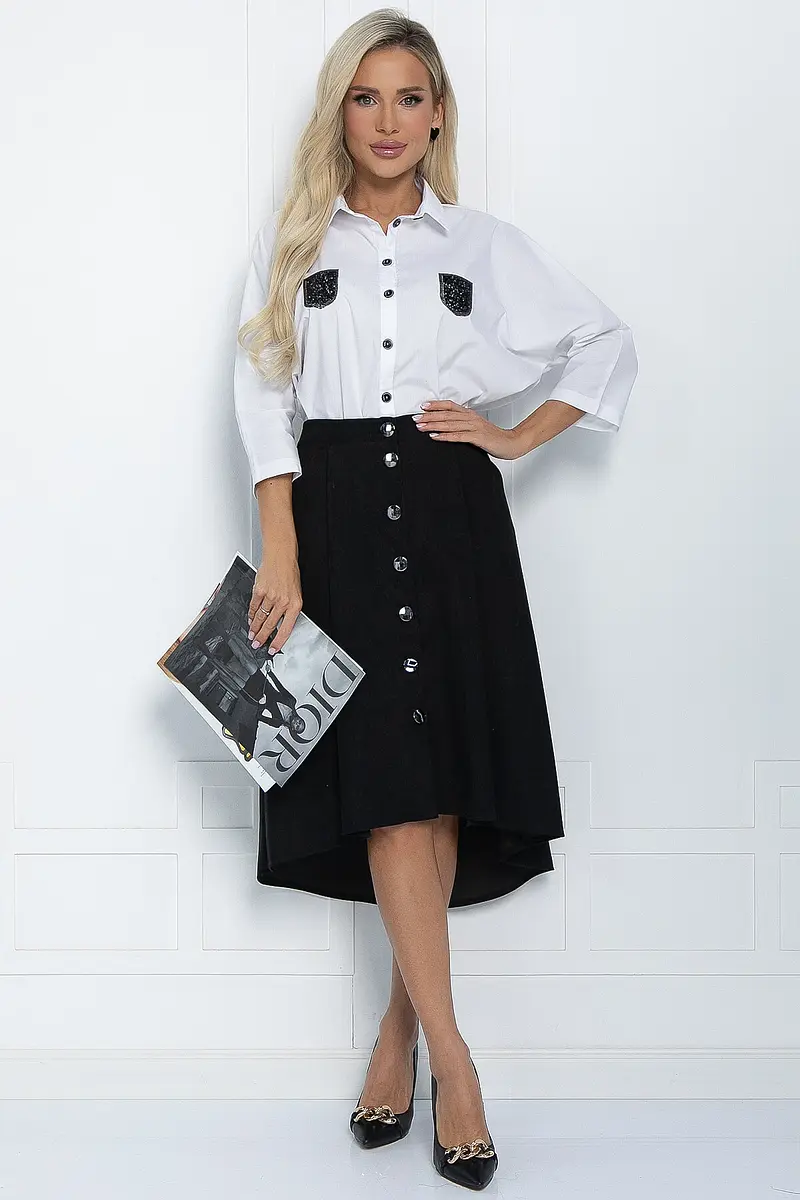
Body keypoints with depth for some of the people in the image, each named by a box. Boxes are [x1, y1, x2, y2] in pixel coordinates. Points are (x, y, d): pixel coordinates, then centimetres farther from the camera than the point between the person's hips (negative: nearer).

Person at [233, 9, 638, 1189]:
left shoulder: (486, 243, 11)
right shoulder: (290, 244, 10)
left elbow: (609, 344, 18)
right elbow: (264, 402, 1)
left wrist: (517, 437, 6)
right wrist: (280, 558, -9)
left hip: (451, 517, 1)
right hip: (336, 515, -1)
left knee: (443, 786, -2)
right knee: (387, 786, -8)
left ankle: (400, 1027, 12)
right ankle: (451, 1057, -4)